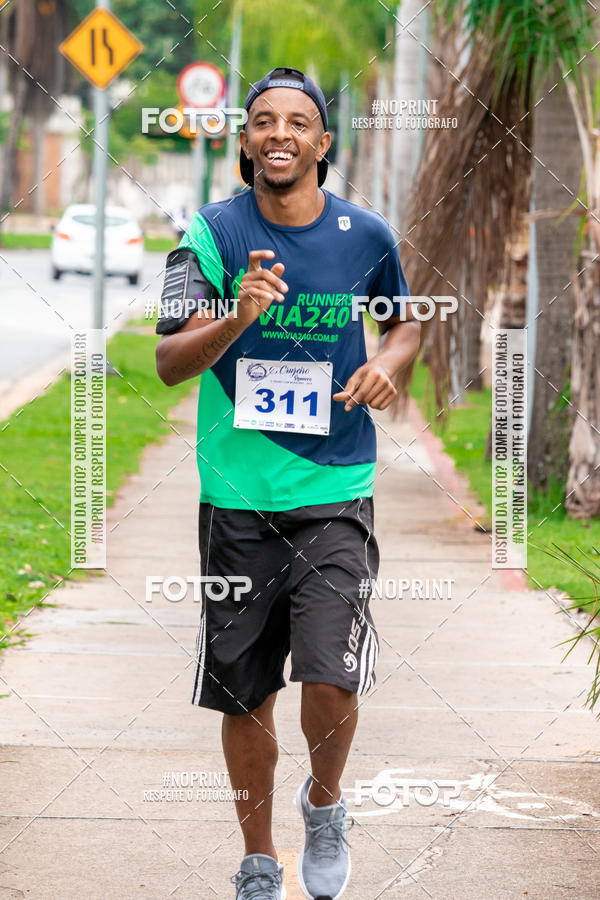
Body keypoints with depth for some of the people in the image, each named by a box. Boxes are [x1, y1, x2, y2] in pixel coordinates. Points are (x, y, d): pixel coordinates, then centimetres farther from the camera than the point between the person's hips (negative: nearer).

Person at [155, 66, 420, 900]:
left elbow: (404, 320, 19)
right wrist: (236, 319, -30)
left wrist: (389, 364, -3)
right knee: (244, 697, 8)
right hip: (237, 496, 0)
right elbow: (169, 362, -12)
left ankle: (325, 801, 17)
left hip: (336, 493, 0)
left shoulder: (365, 234, -1)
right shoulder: (214, 232, -5)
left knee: (330, 680, -15)